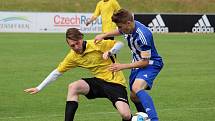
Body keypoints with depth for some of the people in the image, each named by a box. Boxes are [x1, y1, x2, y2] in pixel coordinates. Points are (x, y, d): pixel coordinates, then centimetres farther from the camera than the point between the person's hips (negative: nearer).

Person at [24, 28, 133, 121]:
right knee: (73, 87, -21)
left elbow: (119, 44, -6)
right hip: (99, 81, 5)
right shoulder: (73, 57, -1)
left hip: (115, 82, -5)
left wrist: (109, 52, -26)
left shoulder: (96, 45, -15)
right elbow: (57, 72, 7)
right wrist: (39, 88, 6)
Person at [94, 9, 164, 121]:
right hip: (137, 63, 9)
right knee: (134, 96, 14)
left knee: (137, 88, -33)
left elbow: (145, 61, -26)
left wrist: (122, 66, -21)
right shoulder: (128, 28, -7)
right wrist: (103, 35, 8)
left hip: (150, 64, -9)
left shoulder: (143, 35, -32)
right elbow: (119, 32, 22)